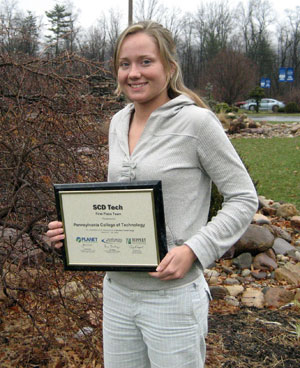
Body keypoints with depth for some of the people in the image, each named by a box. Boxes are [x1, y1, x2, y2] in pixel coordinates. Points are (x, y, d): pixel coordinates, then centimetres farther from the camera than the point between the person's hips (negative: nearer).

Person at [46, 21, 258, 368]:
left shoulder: (196, 121, -13)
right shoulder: (118, 123, 7)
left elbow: (243, 197, -9)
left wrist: (193, 250, -20)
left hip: (173, 295, -6)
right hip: (117, 290, 6)